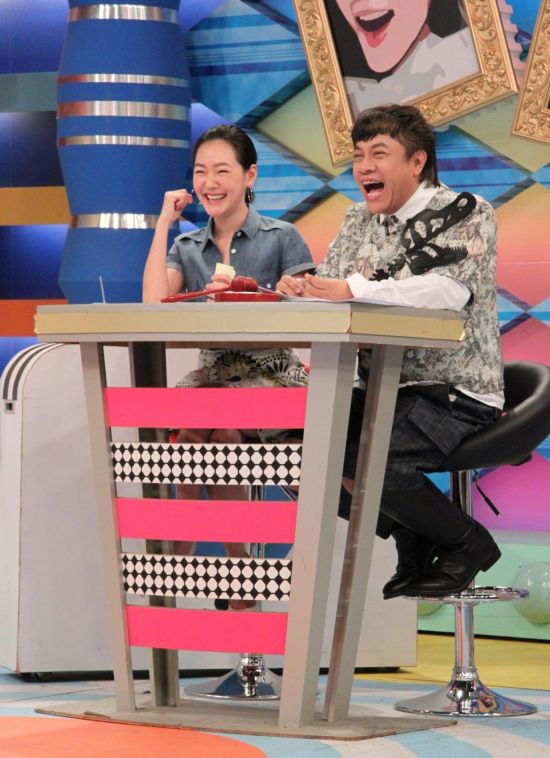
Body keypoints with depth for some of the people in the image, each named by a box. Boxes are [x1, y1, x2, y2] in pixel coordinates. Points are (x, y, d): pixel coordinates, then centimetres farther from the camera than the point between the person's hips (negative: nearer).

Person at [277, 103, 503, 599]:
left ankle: (468, 543, -2)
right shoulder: (359, 221, 13)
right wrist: (301, 287, -15)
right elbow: (330, 290, 10)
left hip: (456, 394, -8)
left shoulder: (466, 214, -9)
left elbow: (448, 291, -27)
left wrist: (353, 289, -33)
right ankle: (415, 544, 7)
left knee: (366, 459, -30)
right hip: (383, 390, 8)